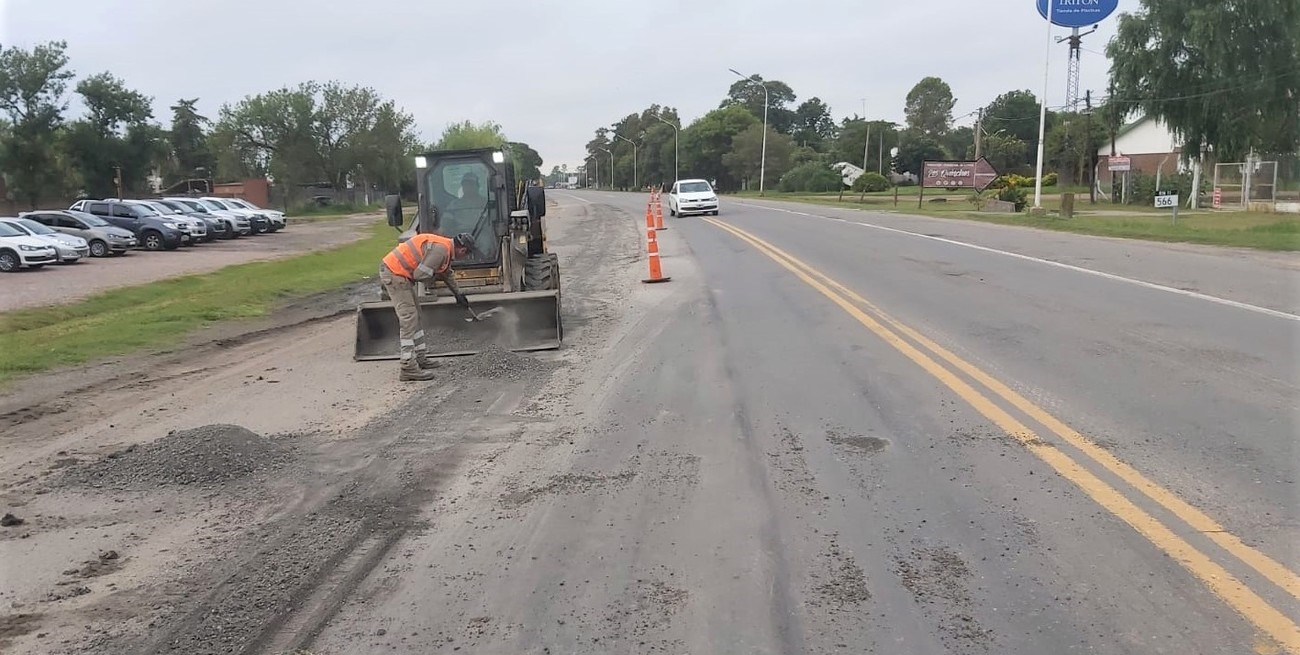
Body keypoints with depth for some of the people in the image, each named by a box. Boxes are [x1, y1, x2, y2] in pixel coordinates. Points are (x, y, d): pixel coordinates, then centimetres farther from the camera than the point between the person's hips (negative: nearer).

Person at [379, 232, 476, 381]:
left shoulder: (446, 247, 14)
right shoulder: (440, 249, -20)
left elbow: (448, 274, 31)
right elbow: (420, 274, -25)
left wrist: (458, 294, 42)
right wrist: (433, 277, -4)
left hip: (399, 274, 11)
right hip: (394, 274, -11)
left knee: (415, 316, 18)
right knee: (408, 319, -11)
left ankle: (420, 358, 28)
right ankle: (408, 369, -12)